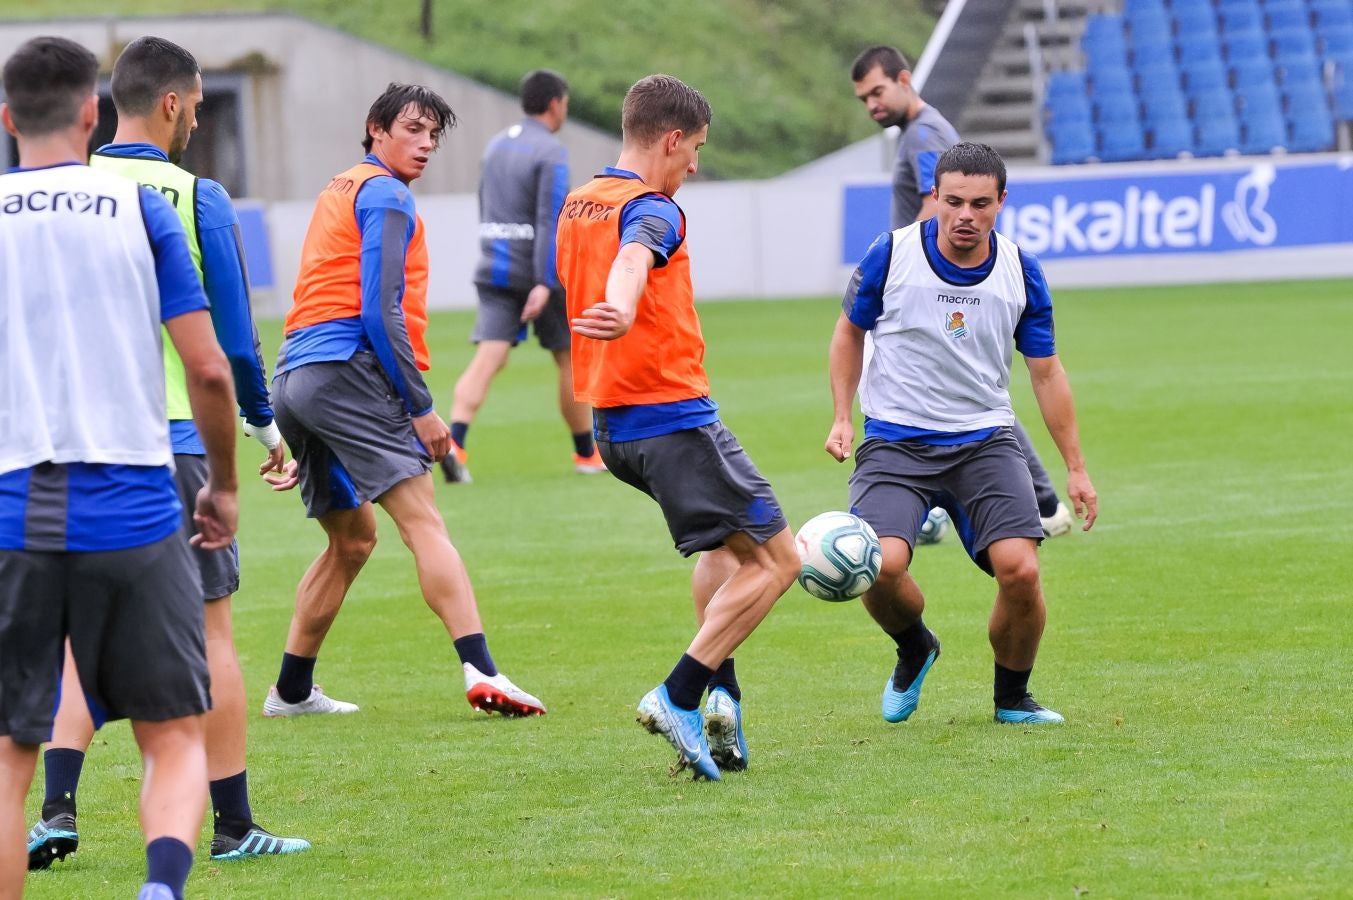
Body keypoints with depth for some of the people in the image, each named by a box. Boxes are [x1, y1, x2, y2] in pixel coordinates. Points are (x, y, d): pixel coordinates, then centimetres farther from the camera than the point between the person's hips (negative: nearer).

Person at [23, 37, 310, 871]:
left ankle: (58, 810, -2)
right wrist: (265, 422, 12)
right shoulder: (195, 199, -6)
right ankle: (234, 824, 8)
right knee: (210, 629, 5)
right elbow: (233, 332, -3)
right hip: (172, 436, -3)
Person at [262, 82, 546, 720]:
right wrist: (421, 408, -12)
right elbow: (379, 310, -13)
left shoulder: (339, 191, 25)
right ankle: (480, 671, -31)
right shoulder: (384, 196, -4)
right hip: (347, 373, -10)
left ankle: (291, 691, 21)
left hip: (295, 377, 10)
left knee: (352, 537, 19)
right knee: (423, 522, -18)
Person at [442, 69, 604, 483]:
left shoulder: (496, 146, 12)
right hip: (538, 274, -6)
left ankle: (454, 440, -27)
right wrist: (544, 284, -26)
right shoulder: (551, 153, -11)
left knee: (487, 359, -5)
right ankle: (587, 453, 21)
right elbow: (550, 220, -20)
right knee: (571, 357, 11)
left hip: (494, 267, 6)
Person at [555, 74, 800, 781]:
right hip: (675, 418, -9)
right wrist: (623, 313, -58)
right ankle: (679, 697, -13)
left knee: (728, 543, 27)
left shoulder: (576, 205, 13)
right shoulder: (652, 210, -14)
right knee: (775, 560, -2)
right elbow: (632, 260, -37)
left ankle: (721, 696, 10)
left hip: (611, 426, 9)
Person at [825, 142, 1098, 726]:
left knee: (1020, 569, -19)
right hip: (895, 441, -1)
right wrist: (842, 417, 1)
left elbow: (1046, 372, 9)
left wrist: (1075, 468, 9)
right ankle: (914, 649, 12)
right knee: (881, 564, -25)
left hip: (985, 441, 1)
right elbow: (850, 332, 10)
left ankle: (1012, 698, 9)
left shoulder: (1021, 273, -2)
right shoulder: (892, 255, -7)